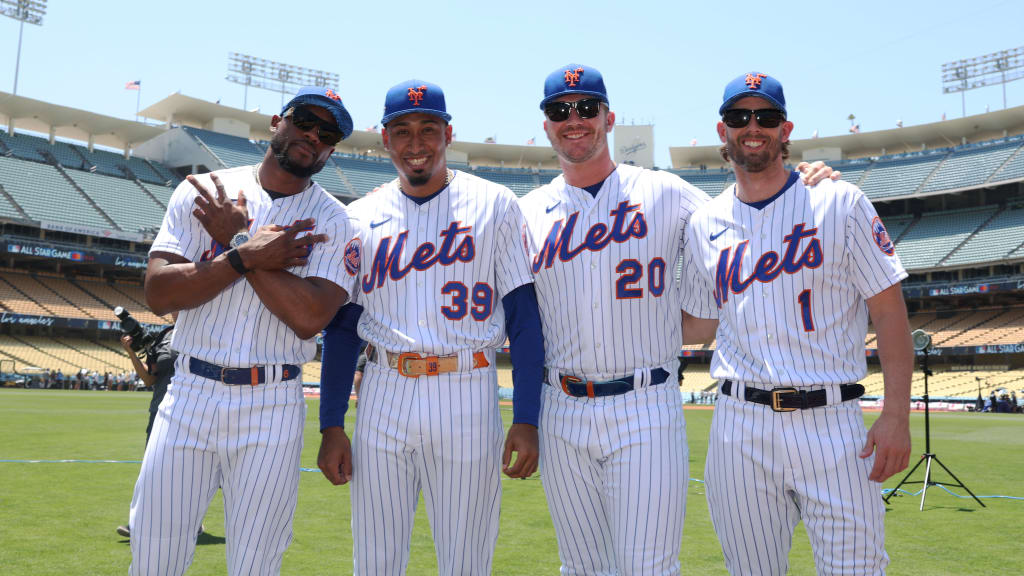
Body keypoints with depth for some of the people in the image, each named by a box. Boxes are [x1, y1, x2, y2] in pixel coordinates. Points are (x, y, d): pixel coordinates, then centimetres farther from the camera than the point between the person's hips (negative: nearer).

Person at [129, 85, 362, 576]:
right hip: (190, 394, 2)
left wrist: (236, 241, -11)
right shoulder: (202, 191, 5)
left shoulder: (335, 223, 0)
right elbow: (157, 293, -5)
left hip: (272, 407, -1)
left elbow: (310, 318, -15)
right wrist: (248, 256, -15)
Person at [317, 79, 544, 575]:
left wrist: (527, 419, -8)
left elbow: (524, 314, -1)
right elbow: (342, 325, 11)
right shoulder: (362, 217, 10)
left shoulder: (494, 204, 2)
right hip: (383, 398, 3)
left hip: (467, 398, -2)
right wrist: (331, 424, 5)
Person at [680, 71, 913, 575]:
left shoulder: (841, 203, 2)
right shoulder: (704, 224, 10)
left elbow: (888, 310, 0)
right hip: (741, 427, 2)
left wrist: (897, 415, -9)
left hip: (831, 424, -2)